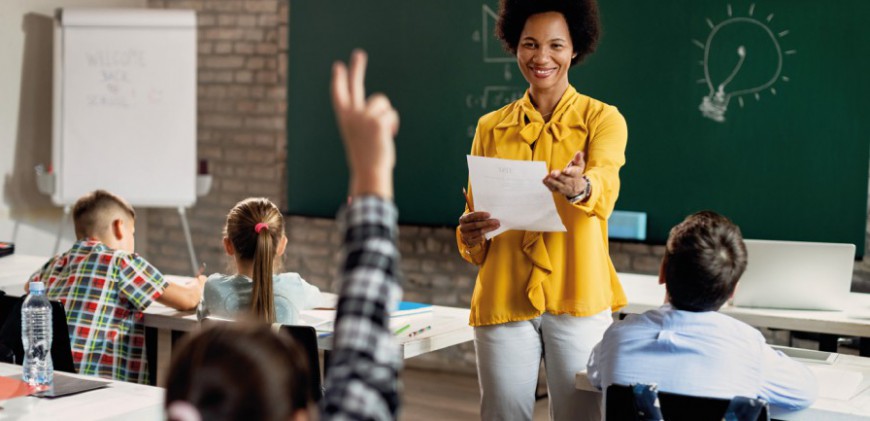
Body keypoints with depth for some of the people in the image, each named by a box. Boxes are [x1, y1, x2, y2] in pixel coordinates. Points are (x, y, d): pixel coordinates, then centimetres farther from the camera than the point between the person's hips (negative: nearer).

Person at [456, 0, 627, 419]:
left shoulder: (602, 118, 2)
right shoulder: (491, 128, 10)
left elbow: (605, 184, -20)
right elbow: (475, 214, 11)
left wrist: (579, 187, -43)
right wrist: (471, 235, -13)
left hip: (578, 299, -2)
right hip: (502, 300, 2)